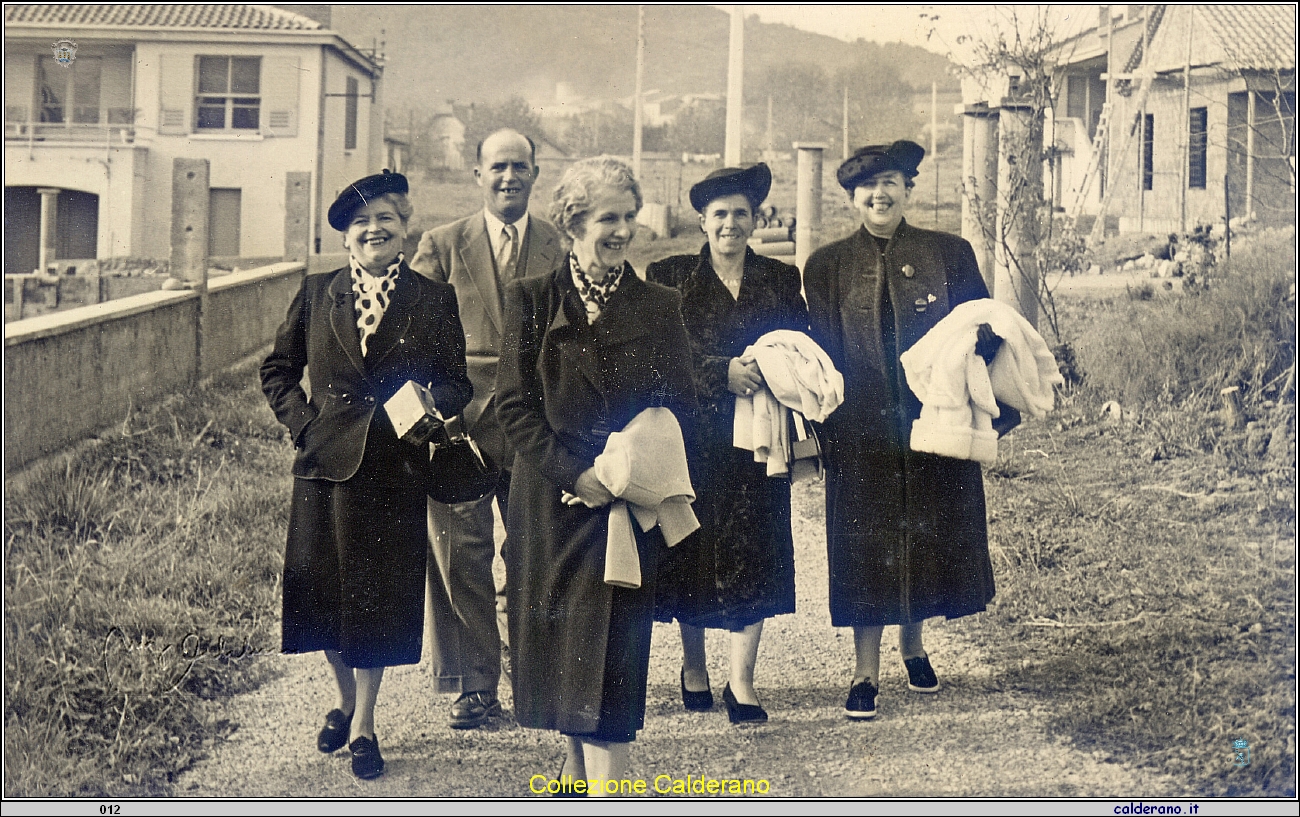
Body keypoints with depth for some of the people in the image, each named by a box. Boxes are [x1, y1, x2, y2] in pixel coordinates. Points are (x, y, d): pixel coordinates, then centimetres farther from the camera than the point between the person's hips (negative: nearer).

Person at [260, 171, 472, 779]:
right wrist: (303, 423, -1)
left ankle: (364, 723, 18)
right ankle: (345, 700, 33)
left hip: (395, 470, -2)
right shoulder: (316, 295, 5)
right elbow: (278, 370, 12)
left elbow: (455, 383, 2)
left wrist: (431, 409, -18)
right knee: (323, 588, 9)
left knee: (379, 594, 4)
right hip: (325, 462, 2)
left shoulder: (434, 301, 1)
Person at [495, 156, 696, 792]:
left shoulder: (659, 306, 5)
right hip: (550, 502, 1)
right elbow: (514, 403, -3)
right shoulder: (532, 300, 2)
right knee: (558, 644, 9)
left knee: (610, 650, -5)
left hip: (628, 503, -1)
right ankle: (579, 769, 27)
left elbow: (678, 407, 4)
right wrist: (574, 472, -14)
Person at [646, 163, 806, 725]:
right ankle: (693, 667, 24)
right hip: (692, 438, -1)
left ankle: (741, 680, 2)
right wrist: (725, 371, -19)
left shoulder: (781, 280, 12)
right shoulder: (669, 277, 5)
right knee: (691, 548, 5)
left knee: (753, 554, -4)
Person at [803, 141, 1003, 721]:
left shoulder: (950, 255, 4)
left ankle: (913, 645, 33)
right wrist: (819, 423, -7)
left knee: (929, 536, 10)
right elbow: (820, 353, 3)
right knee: (866, 543, 1)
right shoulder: (827, 266, 4)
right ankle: (866, 670, 10)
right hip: (861, 429, -1)